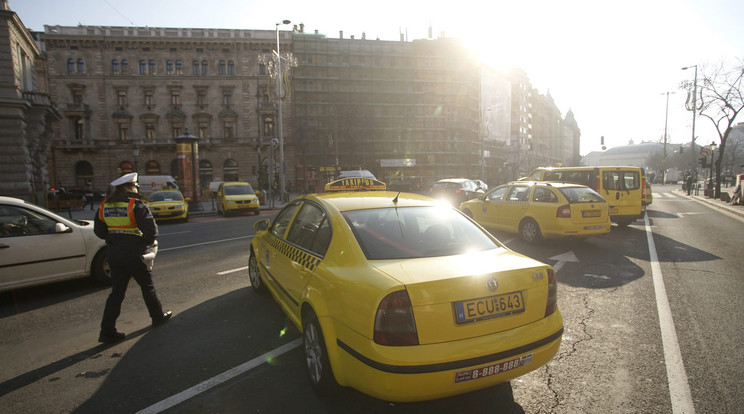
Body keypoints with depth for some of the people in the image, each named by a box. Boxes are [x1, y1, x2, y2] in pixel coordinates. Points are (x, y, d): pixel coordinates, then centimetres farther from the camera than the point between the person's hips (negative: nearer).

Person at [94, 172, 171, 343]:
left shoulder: (104, 206, 5)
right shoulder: (137, 205, -14)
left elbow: (99, 230, 12)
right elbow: (151, 230, -18)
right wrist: (148, 242, 2)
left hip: (114, 255, 5)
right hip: (134, 255, -5)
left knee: (117, 292, 10)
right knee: (147, 287, 13)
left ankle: (107, 331, 8)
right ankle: (158, 317, 28)